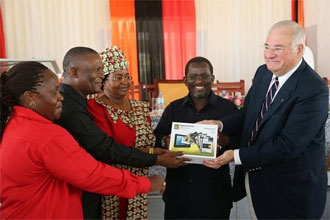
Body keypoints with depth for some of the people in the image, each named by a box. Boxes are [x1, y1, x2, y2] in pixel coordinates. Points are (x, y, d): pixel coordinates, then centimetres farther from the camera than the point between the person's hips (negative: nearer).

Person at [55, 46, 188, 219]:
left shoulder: (69, 101, 5)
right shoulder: (70, 109, -26)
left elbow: (101, 144, 5)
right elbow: (107, 148, -23)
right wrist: (158, 160, -15)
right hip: (79, 199, -9)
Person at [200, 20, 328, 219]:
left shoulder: (314, 90, -23)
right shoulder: (263, 72, 0)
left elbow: (288, 145, -26)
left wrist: (236, 156, -24)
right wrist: (220, 125, -11)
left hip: (290, 189, -6)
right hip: (253, 176, 6)